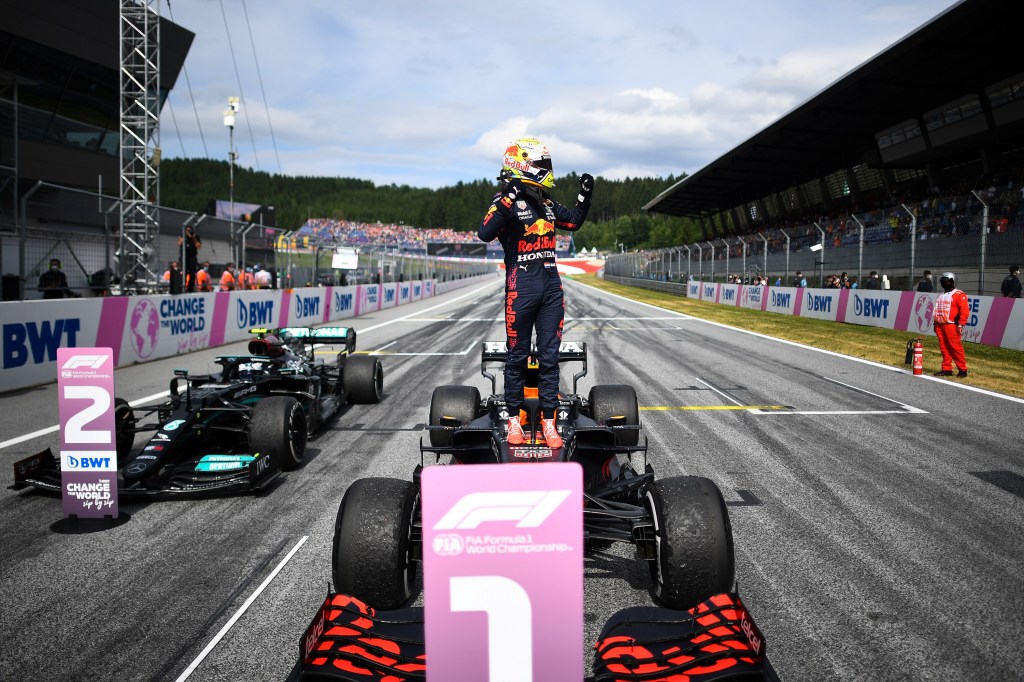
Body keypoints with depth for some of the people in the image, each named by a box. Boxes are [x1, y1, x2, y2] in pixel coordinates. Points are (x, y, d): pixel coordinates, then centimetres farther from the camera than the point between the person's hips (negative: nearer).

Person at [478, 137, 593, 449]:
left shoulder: (547, 203, 14)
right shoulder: (507, 200, -7)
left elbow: (575, 221, 30)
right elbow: (484, 234, -23)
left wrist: (585, 195, 17)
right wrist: (507, 201, -31)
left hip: (551, 286, 6)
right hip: (521, 286, -6)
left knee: (549, 357, 6)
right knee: (518, 356, 5)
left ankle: (548, 421, 11)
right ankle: (514, 418, 16)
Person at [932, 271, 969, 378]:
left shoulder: (959, 295, -6)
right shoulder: (941, 295, 20)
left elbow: (965, 310, -12)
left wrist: (960, 324, -17)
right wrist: (935, 323, 18)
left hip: (951, 325, -8)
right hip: (940, 325, 8)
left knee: (955, 347, -8)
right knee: (944, 348, 7)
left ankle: (962, 369, -1)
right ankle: (946, 369, 12)